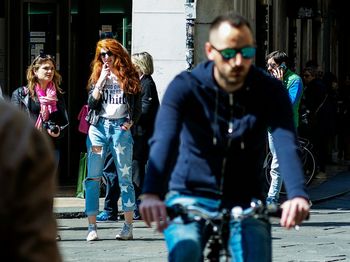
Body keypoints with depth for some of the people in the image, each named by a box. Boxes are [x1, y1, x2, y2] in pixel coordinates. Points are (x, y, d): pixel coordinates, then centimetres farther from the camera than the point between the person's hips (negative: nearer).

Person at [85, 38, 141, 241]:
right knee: (93, 177, -5)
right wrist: (101, 80, -5)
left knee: (125, 177, -2)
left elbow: (138, 107, 9)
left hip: (121, 127, -2)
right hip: (99, 127, 2)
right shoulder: (97, 76, 12)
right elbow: (91, 104, 0)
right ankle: (92, 227, -5)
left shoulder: (130, 76, 8)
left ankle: (129, 226, 2)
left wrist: (130, 122, -6)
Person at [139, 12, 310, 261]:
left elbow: (286, 144, -24)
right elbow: (164, 140, -27)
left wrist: (298, 195, -45)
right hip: (191, 196, -2)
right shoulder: (185, 87, -12)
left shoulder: (270, 91, -8)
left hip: (245, 203, 2)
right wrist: (151, 194, -46)